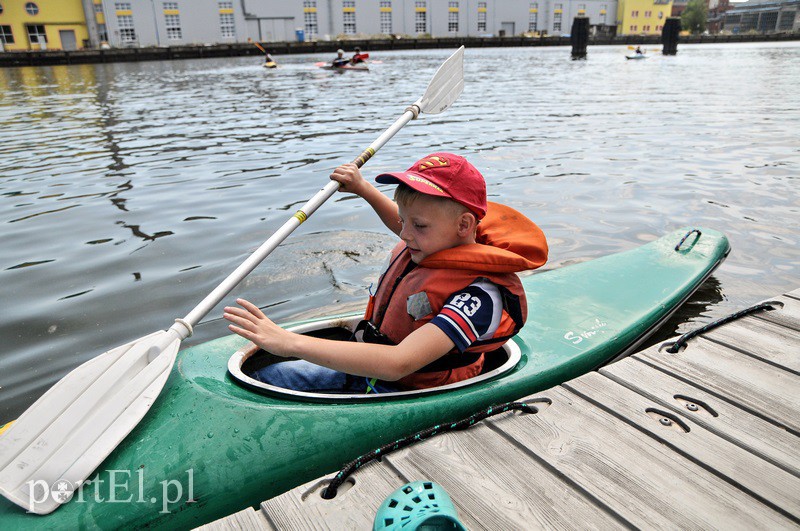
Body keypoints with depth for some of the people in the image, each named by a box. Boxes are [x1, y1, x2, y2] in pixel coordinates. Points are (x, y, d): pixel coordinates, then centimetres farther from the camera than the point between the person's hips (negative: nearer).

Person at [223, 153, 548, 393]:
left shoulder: (480, 296, -32)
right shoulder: (440, 241, -6)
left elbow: (398, 363, -43)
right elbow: (405, 226, 23)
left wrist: (290, 342, -45)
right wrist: (363, 188, 21)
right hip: (372, 368, 9)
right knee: (263, 377, 8)